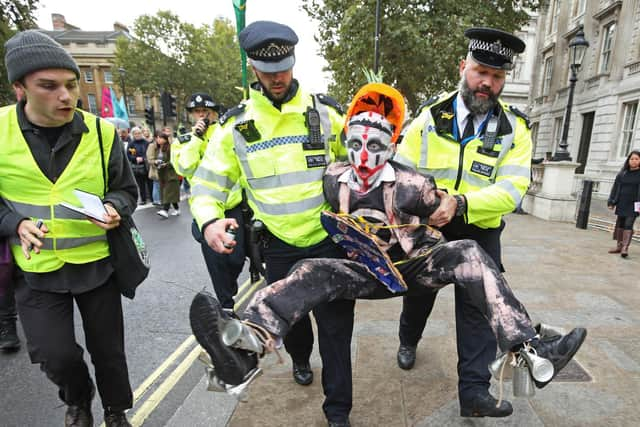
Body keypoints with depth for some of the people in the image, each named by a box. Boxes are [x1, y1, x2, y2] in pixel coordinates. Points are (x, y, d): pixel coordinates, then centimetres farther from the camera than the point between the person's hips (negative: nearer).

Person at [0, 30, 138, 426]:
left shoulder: (101, 132, -7)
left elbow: (127, 190, 2)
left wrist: (114, 208, -19)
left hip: (96, 263, 0)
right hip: (36, 269, 0)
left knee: (108, 348, 13)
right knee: (55, 355, 3)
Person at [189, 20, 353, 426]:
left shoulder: (325, 112, -2)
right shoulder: (236, 125, -2)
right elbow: (208, 181, 0)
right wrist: (209, 220, -19)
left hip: (329, 240, -1)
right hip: (279, 246, 2)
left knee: (335, 327, 7)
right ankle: (300, 357, 57)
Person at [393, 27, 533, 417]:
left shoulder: (515, 128, -7)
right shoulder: (431, 115, -6)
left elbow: (512, 189, -18)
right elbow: (401, 170, -9)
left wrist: (460, 203, -35)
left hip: (480, 232, 0)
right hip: (426, 225, 1)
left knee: (478, 306, 2)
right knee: (419, 293, 20)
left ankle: (474, 390, 18)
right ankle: (408, 341, 49)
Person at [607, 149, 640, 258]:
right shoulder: (622, 173, 7)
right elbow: (616, 187, 7)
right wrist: (611, 202, 2)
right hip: (621, 203, 4)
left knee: (628, 224, -11)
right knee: (620, 224, 9)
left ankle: (625, 248, -12)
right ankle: (619, 246, 17)